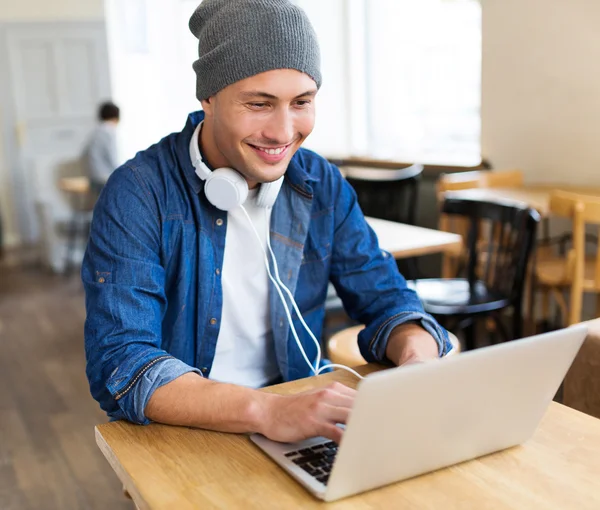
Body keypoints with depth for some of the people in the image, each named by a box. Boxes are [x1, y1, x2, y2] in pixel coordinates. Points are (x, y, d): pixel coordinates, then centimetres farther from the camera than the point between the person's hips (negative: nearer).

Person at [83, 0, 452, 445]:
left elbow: (386, 303, 2)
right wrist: (266, 411, -36)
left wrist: (417, 356, -21)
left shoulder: (322, 186, -1)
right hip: (181, 431, -2)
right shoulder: (140, 193, -14)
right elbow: (118, 364, -22)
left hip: (303, 417, 3)